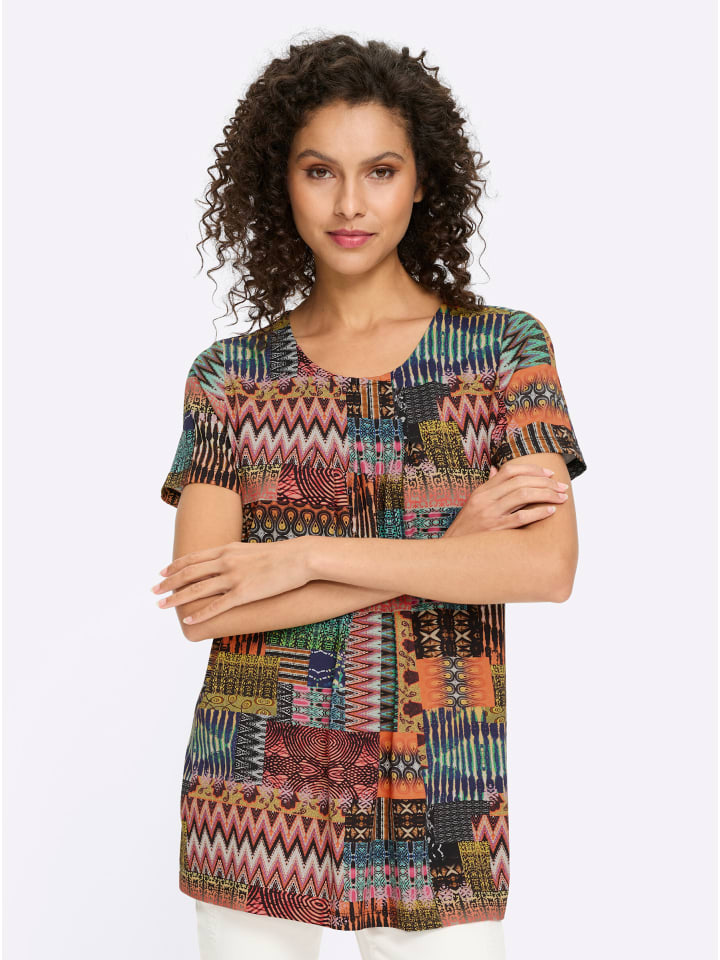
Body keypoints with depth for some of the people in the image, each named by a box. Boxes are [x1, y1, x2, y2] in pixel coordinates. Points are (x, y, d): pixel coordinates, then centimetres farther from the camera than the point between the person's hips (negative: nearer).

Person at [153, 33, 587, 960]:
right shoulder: (229, 373, 2)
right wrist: (447, 549, -13)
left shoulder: (506, 346, 0)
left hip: (438, 814, -1)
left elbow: (547, 565, -13)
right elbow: (200, 603, -8)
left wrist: (307, 555, -15)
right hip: (254, 804, 1)